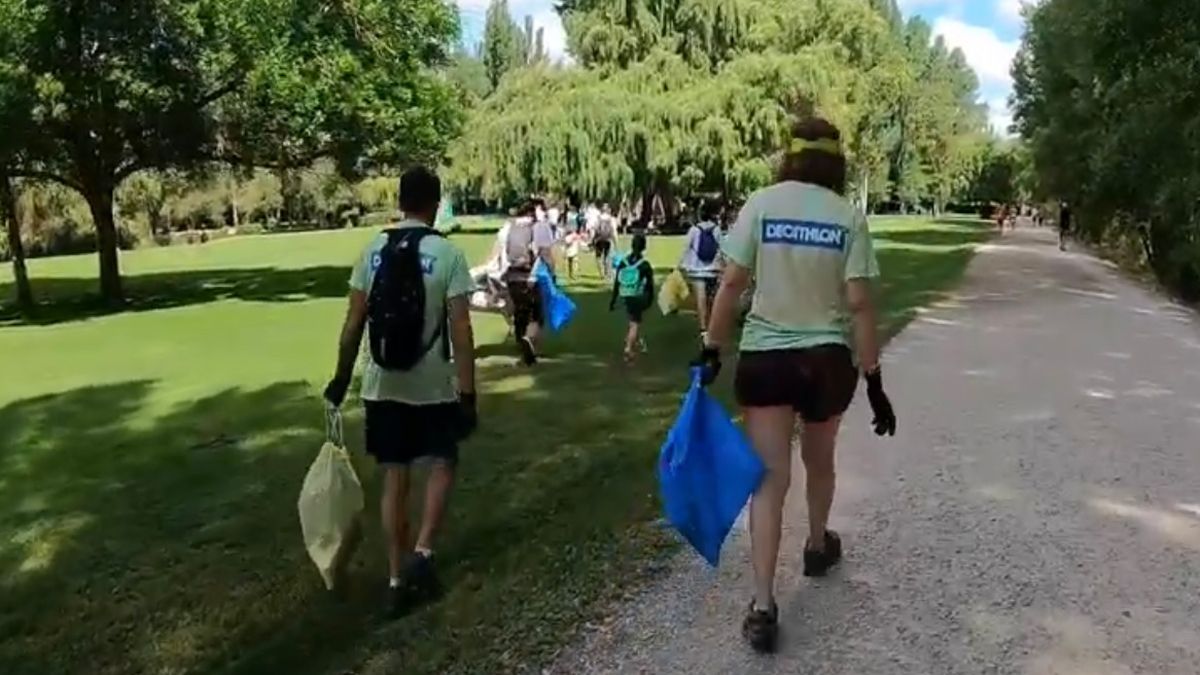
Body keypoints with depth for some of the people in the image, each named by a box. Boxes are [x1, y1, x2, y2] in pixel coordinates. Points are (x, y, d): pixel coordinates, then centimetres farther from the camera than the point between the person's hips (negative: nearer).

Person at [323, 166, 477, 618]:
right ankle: (422, 554, 6)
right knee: (443, 464, 19)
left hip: (383, 386, 3)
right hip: (433, 386, -3)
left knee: (395, 478, 13)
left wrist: (341, 378, 13)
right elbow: (460, 332, -14)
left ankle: (397, 581, 20)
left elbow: (354, 323, 2)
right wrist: (468, 395, -10)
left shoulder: (373, 251, 1)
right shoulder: (448, 255, -10)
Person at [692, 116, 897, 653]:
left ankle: (762, 606, -1)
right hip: (828, 359, 1)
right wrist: (874, 382, -3)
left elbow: (730, 284, -8)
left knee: (770, 478, 2)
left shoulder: (761, 204, -6)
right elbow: (859, 305, -8)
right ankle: (818, 548, 48)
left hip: (764, 357, -1)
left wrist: (711, 351, 1)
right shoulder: (849, 217, -5)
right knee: (819, 461, 24)